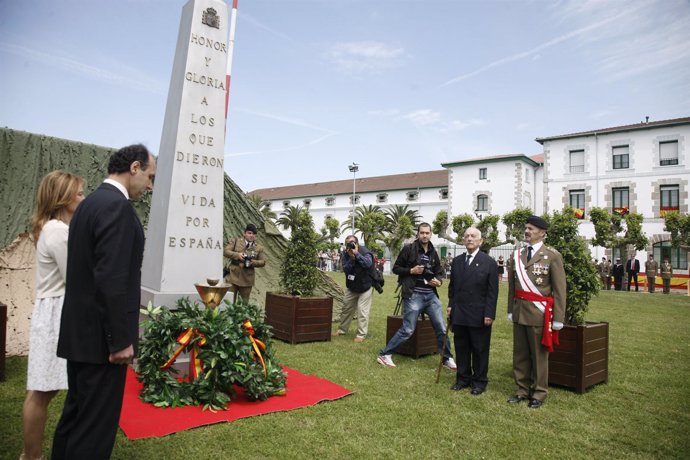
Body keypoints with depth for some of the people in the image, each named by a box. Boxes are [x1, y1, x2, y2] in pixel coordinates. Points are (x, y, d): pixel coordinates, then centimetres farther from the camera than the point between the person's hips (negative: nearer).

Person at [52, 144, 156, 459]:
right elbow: (111, 279, -24)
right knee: (96, 424, 1)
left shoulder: (90, 202, 13)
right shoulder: (117, 206, -17)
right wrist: (121, 339, -18)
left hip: (80, 332, 10)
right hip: (102, 337, -10)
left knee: (76, 415, 20)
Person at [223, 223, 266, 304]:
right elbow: (226, 251, 0)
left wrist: (253, 262, -14)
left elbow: (263, 262, 5)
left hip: (247, 279, 1)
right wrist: (237, 255, -15)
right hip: (233, 277, -1)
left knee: (244, 303, 7)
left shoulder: (259, 248, 8)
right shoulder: (235, 241, 7)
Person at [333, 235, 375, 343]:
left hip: (365, 286, -5)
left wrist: (357, 254, -40)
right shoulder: (345, 254, -8)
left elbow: (368, 264, -41)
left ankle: (361, 335, -3)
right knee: (346, 308, 14)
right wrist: (351, 258, -31)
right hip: (351, 286, 5)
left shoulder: (364, 252, -21)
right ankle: (342, 330, 30)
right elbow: (345, 269, -18)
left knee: (362, 311, -10)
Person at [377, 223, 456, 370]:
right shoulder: (409, 249, -5)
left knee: (442, 329, 6)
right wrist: (411, 271, -16)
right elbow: (396, 268, -1)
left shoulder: (433, 252, 11)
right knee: (407, 330, -3)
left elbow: (439, 272, 17)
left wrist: (439, 281, -5)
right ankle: (384, 355, 11)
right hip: (414, 295, -5)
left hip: (431, 295, 5)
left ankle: (447, 359, 23)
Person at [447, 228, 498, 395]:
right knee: (461, 348, 11)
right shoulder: (457, 261, 10)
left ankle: (480, 381, 20)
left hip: (479, 315, -4)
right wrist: (451, 305, 7)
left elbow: (492, 291, -6)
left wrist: (489, 314, -11)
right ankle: (463, 378, 24)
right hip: (459, 314, 4)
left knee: (480, 349, 7)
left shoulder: (489, 263, -4)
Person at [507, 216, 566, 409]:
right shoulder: (516, 255, 8)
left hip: (539, 314, -5)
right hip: (519, 313, 5)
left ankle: (539, 394, 21)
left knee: (539, 355, 6)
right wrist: (511, 311, 11)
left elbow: (559, 289, -7)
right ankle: (523, 390, 25)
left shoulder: (552, 256, -6)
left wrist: (558, 319, -9)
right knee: (520, 355, 12)